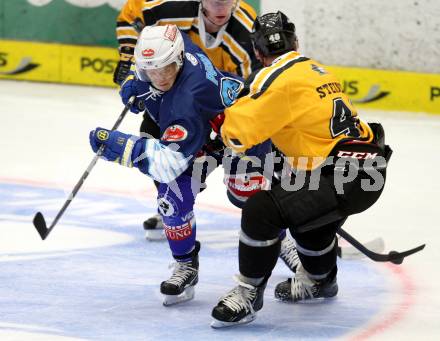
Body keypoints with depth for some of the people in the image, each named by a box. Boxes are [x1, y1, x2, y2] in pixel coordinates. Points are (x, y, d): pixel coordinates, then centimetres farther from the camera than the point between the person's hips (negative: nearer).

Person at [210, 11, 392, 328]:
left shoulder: (278, 78, -11)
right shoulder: (314, 69, 17)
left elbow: (237, 134, -13)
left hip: (344, 177, -10)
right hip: (369, 166, 10)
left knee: (261, 211, -12)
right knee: (303, 209, 35)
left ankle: (248, 294, 0)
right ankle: (319, 279, 57)